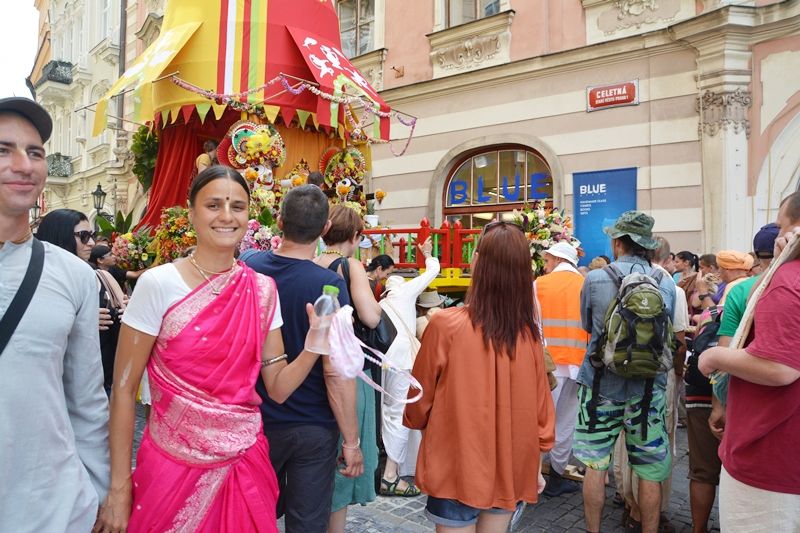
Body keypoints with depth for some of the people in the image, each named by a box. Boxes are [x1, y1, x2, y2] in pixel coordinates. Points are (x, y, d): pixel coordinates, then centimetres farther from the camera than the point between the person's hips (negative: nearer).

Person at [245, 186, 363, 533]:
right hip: (312, 427, -4)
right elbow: (336, 371, -22)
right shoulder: (328, 285, -21)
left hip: (257, 421, 4)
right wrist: (351, 441, -13)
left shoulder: (248, 268, -8)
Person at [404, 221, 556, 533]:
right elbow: (540, 408, 1)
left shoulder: (445, 325, -19)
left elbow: (419, 400, -6)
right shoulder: (529, 333, -8)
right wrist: (536, 466, 16)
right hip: (510, 469, 4)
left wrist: (416, 422, 16)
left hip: (457, 468, -3)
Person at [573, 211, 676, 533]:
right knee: (650, 470, 12)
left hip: (600, 385, -1)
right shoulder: (667, 284, -4)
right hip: (648, 388, 2)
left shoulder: (595, 280, -9)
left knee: (595, 464, 11)